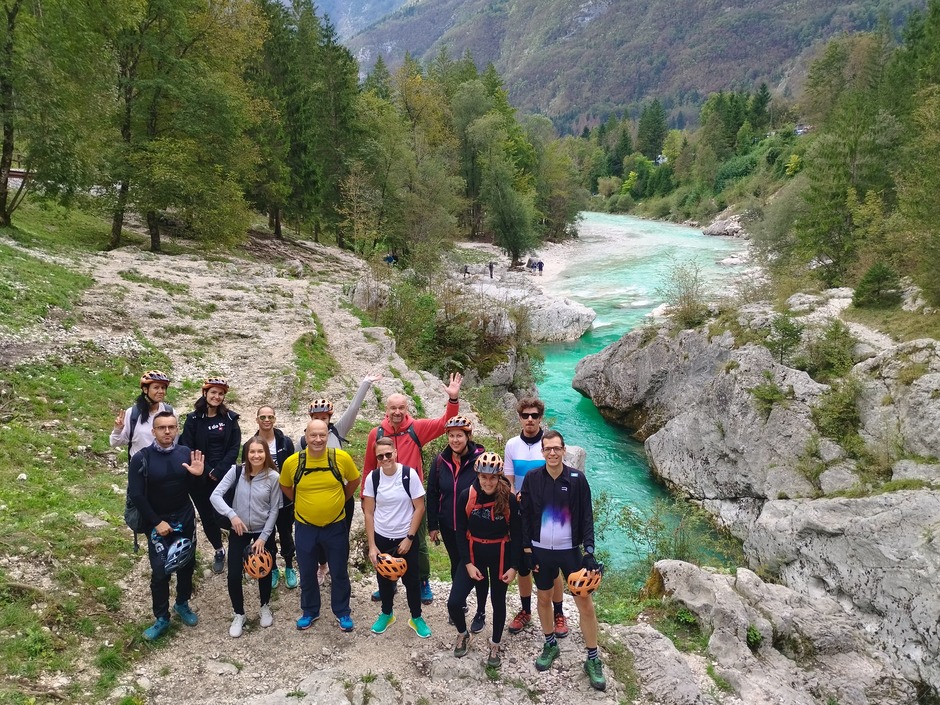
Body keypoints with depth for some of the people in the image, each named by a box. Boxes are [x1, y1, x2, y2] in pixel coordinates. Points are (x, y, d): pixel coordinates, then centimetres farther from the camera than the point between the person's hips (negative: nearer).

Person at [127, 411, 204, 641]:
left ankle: (182, 604, 37)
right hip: (158, 522, -3)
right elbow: (135, 495, -13)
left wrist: (197, 475, -19)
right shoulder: (141, 459, -14)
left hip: (185, 519, 3)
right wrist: (156, 522, -15)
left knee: (186, 565, 15)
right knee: (160, 572, 0)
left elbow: (191, 489, 3)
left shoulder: (186, 453, -5)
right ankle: (162, 619, 17)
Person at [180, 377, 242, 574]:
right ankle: (219, 551, 29)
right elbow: (187, 448, -3)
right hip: (201, 477, 1)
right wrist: (207, 471, -9)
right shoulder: (193, 418, -1)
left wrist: (218, 471, -12)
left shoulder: (230, 418, 1)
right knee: (207, 516, 9)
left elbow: (234, 448, -3)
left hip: (226, 475, -1)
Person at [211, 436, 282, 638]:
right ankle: (238, 615, 22)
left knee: (264, 572, 14)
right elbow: (215, 495, -17)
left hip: (264, 531, 0)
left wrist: (263, 537, -12)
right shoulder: (236, 471, -14)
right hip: (239, 531, 1)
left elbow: (274, 510, -9)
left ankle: (265, 608, 41)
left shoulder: (273, 477, -15)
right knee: (234, 575, -2)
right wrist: (232, 515, -31)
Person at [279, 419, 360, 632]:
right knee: (307, 573, 16)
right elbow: (285, 487, 7)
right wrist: (301, 503, 4)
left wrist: (339, 500, 5)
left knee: (339, 572, 13)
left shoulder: (342, 458, -16)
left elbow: (354, 481, 4)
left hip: (336, 526, 0)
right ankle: (309, 611, 38)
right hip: (305, 526, 1)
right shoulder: (292, 462, -15)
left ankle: (342, 612, 34)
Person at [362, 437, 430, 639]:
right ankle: (386, 614, 38)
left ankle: (416, 618, 29)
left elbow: (419, 508, -9)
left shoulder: (409, 475, -16)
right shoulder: (372, 477, -9)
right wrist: (371, 545, -5)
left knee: (411, 579, 9)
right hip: (381, 538, 2)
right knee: (384, 578, 16)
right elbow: (368, 513, -2)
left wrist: (409, 538, -10)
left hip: (406, 538, -2)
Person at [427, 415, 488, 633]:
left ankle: (481, 612, 26)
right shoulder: (440, 462, -3)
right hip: (449, 527, 4)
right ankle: (459, 605, 41)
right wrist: (432, 525, 4)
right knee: (456, 565, 20)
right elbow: (432, 495, 4)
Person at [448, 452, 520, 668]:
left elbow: (516, 534, -8)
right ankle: (463, 633, 28)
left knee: (498, 602, 14)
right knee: (454, 602, -4)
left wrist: (513, 566, -8)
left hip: (500, 556, -1)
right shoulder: (466, 496, -14)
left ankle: (495, 645, 38)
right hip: (473, 554, 1)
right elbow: (461, 532, -6)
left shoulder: (510, 499, -17)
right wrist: (468, 563, -9)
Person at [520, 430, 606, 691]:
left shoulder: (577, 479, -8)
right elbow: (525, 516, 0)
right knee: (544, 599, 14)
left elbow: (587, 517, -6)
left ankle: (593, 660, 13)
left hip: (570, 550, -1)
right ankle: (550, 645, 36)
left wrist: (589, 550, -14)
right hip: (541, 550, 1)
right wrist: (527, 549, -2)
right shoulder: (532, 478, -5)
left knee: (585, 603, -1)